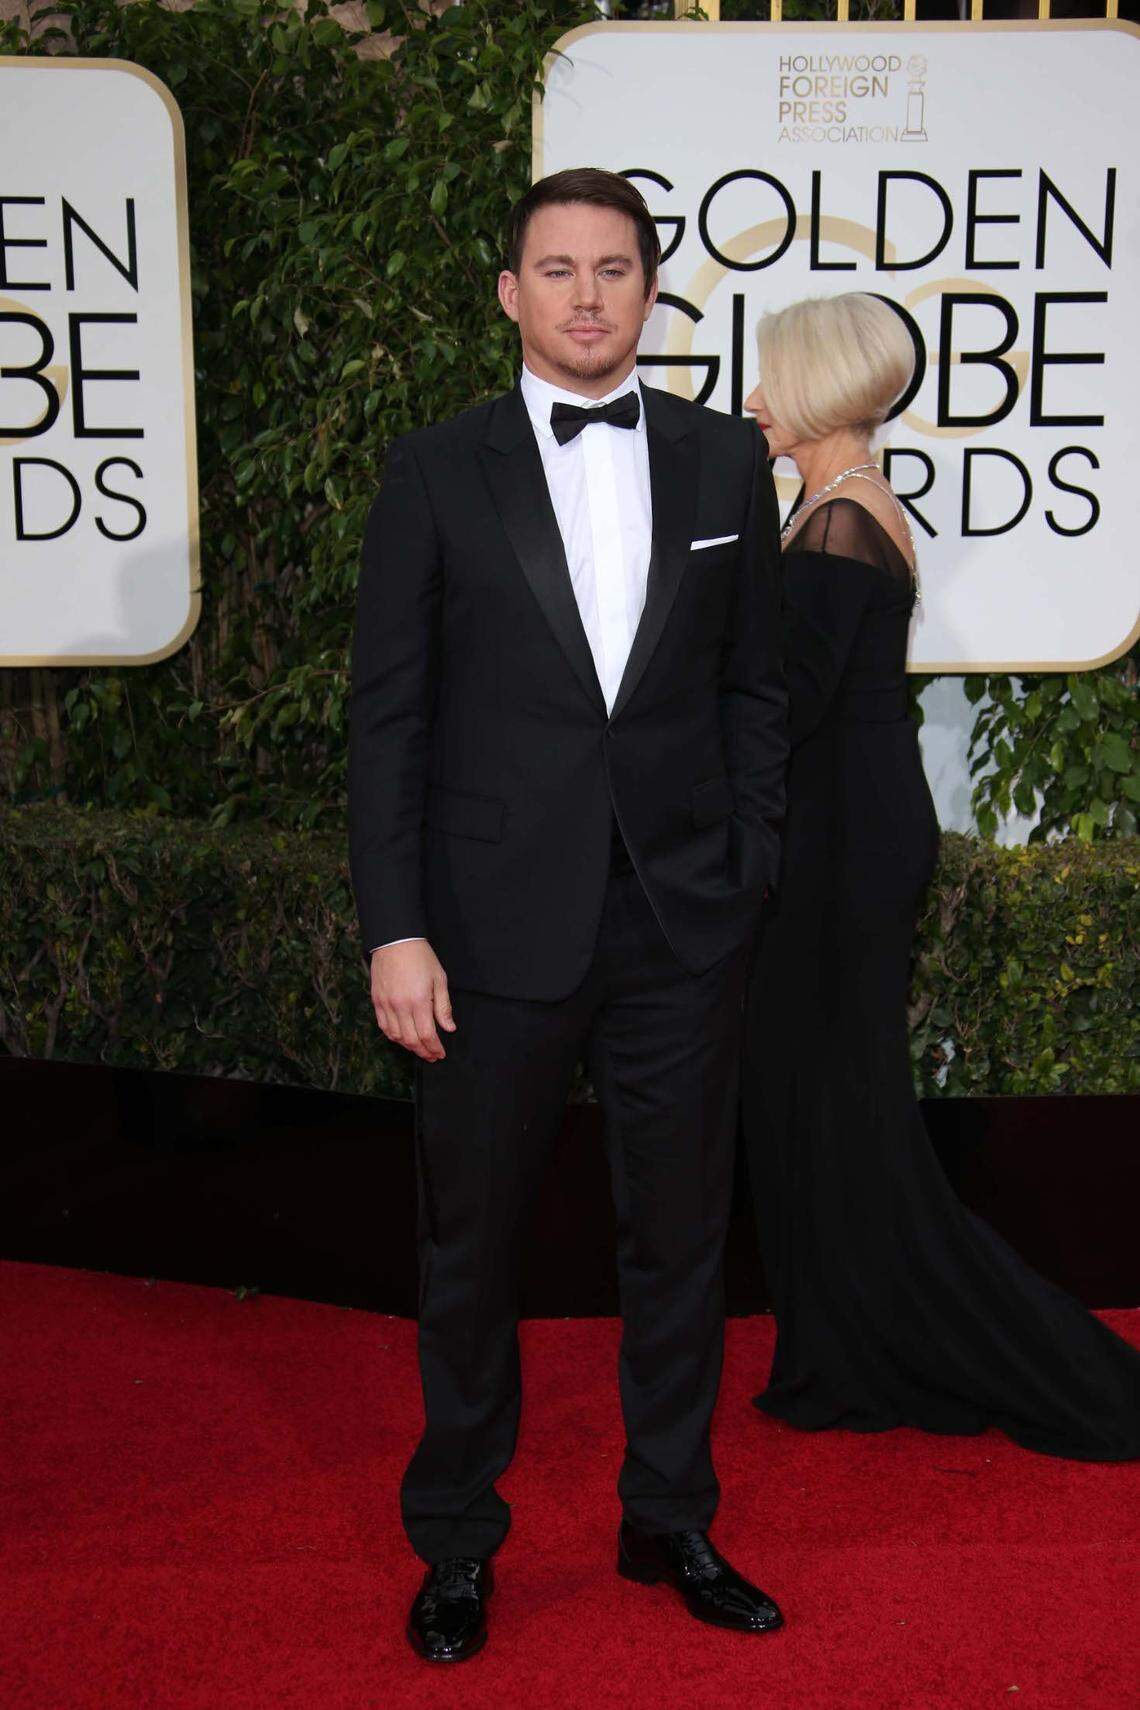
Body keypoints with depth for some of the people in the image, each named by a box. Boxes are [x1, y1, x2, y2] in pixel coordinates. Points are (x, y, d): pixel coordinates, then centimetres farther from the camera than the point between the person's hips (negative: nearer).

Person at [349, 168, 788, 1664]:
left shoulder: (725, 461, 6)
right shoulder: (436, 473, -1)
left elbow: (756, 687, 9)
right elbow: (388, 715, -3)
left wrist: (747, 870, 2)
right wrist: (395, 929, -8)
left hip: (686, 927, 2)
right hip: (498, 927, -1)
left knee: (680, 1240, 14)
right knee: (469, 1248, 11)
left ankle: (670, 1521, 35)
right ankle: (456, 1542, 31)